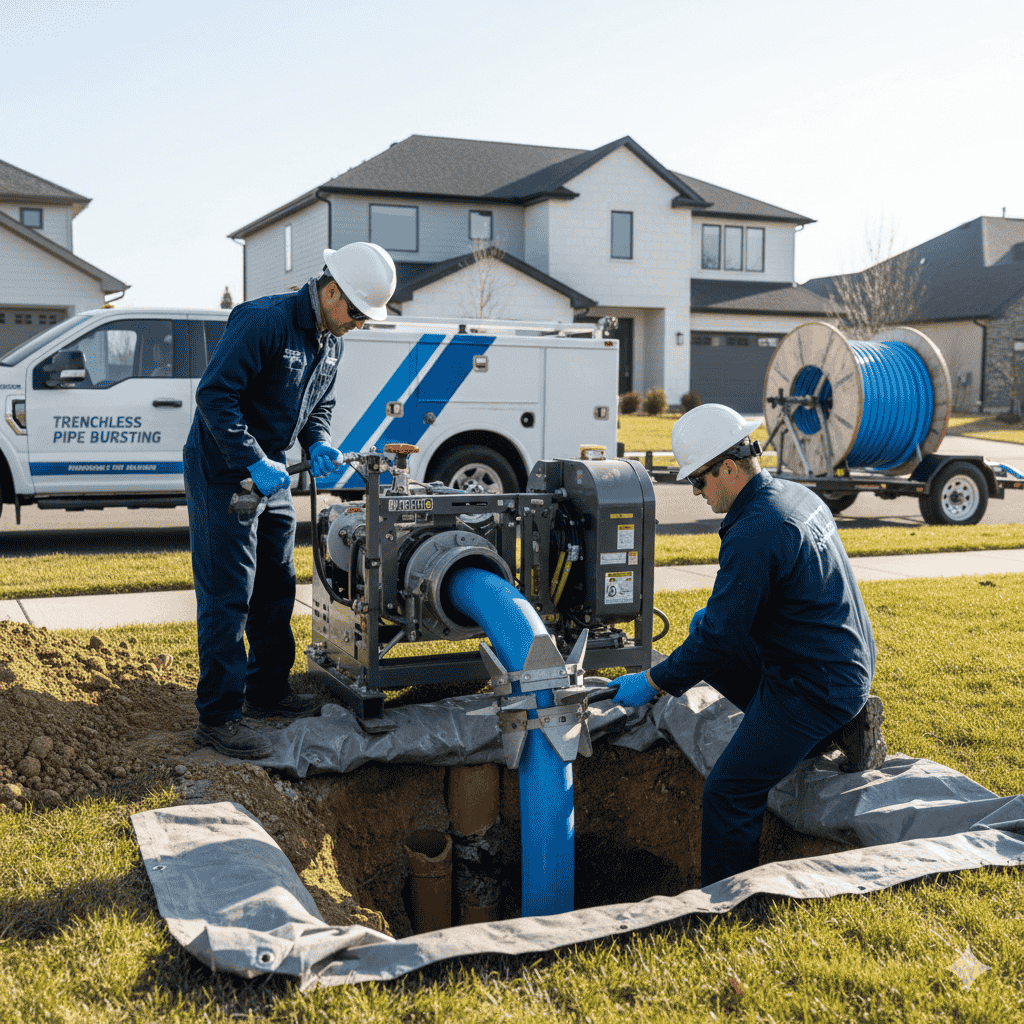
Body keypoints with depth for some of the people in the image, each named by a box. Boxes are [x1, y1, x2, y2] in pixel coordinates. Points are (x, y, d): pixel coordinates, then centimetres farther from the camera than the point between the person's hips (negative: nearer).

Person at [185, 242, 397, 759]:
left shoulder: (329, 339, 7)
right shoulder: (264, 321, -22)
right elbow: (214, 393, -26)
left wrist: (318, 443, -2)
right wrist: (253, 461, -28)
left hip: (271, 472, 9)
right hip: (223, 471, -9)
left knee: (276, 586, 15)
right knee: (227, 594, -7)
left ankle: (268, 690, 30)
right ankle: (218, 715, -1)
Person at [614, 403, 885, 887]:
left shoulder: (754, 531, -24)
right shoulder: (797, 495, 6)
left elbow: (721, 634, -22)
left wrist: (651, 682, -12)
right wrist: (717, 612, 15)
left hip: (815, 684, -10)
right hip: (849, 661, 10)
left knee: (729, 793, -6)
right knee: (714, 660, 21)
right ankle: (843, 725, 15)